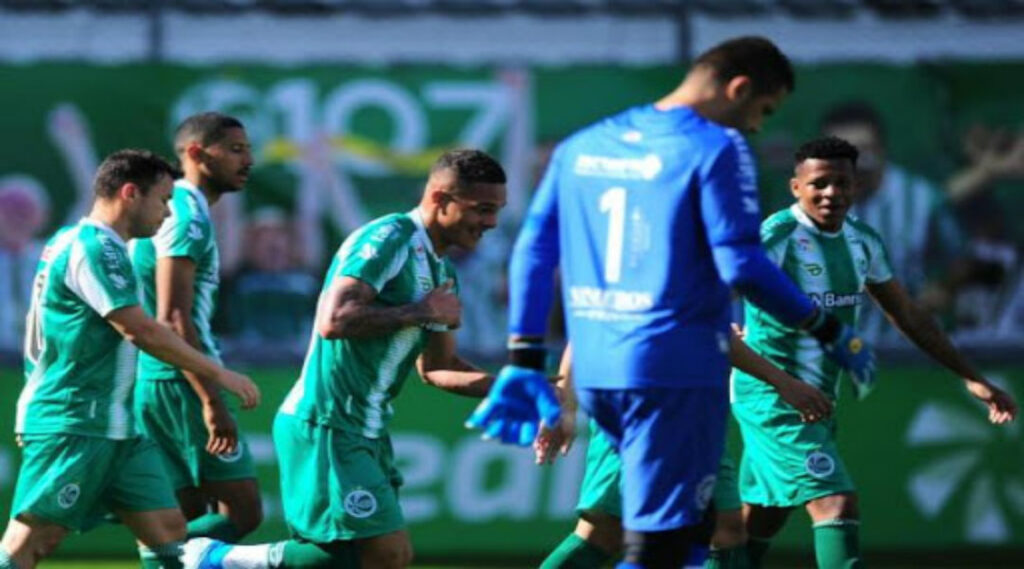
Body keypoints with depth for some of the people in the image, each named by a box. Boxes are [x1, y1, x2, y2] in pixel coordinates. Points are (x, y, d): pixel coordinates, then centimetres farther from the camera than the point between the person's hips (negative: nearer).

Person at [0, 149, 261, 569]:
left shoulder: (73, 242, 17)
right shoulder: (94, 248, -15)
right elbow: (140, 330, -21)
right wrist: (218, 375, -14)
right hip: (73, 425, -11)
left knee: (167, 530, 4)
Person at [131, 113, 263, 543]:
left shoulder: (175, 211, 18)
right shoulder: (187, 217, -13)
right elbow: (172, 320, -21)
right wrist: (212, 402, -24)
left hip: (150, 385, 10)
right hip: (178, 382, -10)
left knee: (187, 518, 10)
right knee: (241, 513, -8)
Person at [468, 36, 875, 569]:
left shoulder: (583, 146, 13)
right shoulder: (717, 149, -8)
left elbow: (533, 251, 12)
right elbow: (741, 265, -15)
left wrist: (524, 361, 15)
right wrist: (828, 331, -5)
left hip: (594, 374, 7)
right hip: (676, 373, -7)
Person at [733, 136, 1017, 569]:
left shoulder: (862, 242, 8)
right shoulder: (776, 237, -16)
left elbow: (909, 317, 18)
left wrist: (971, 379, 17)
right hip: (772, 397, -8)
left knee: (761, 523, 15)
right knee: (836, 507, -19)